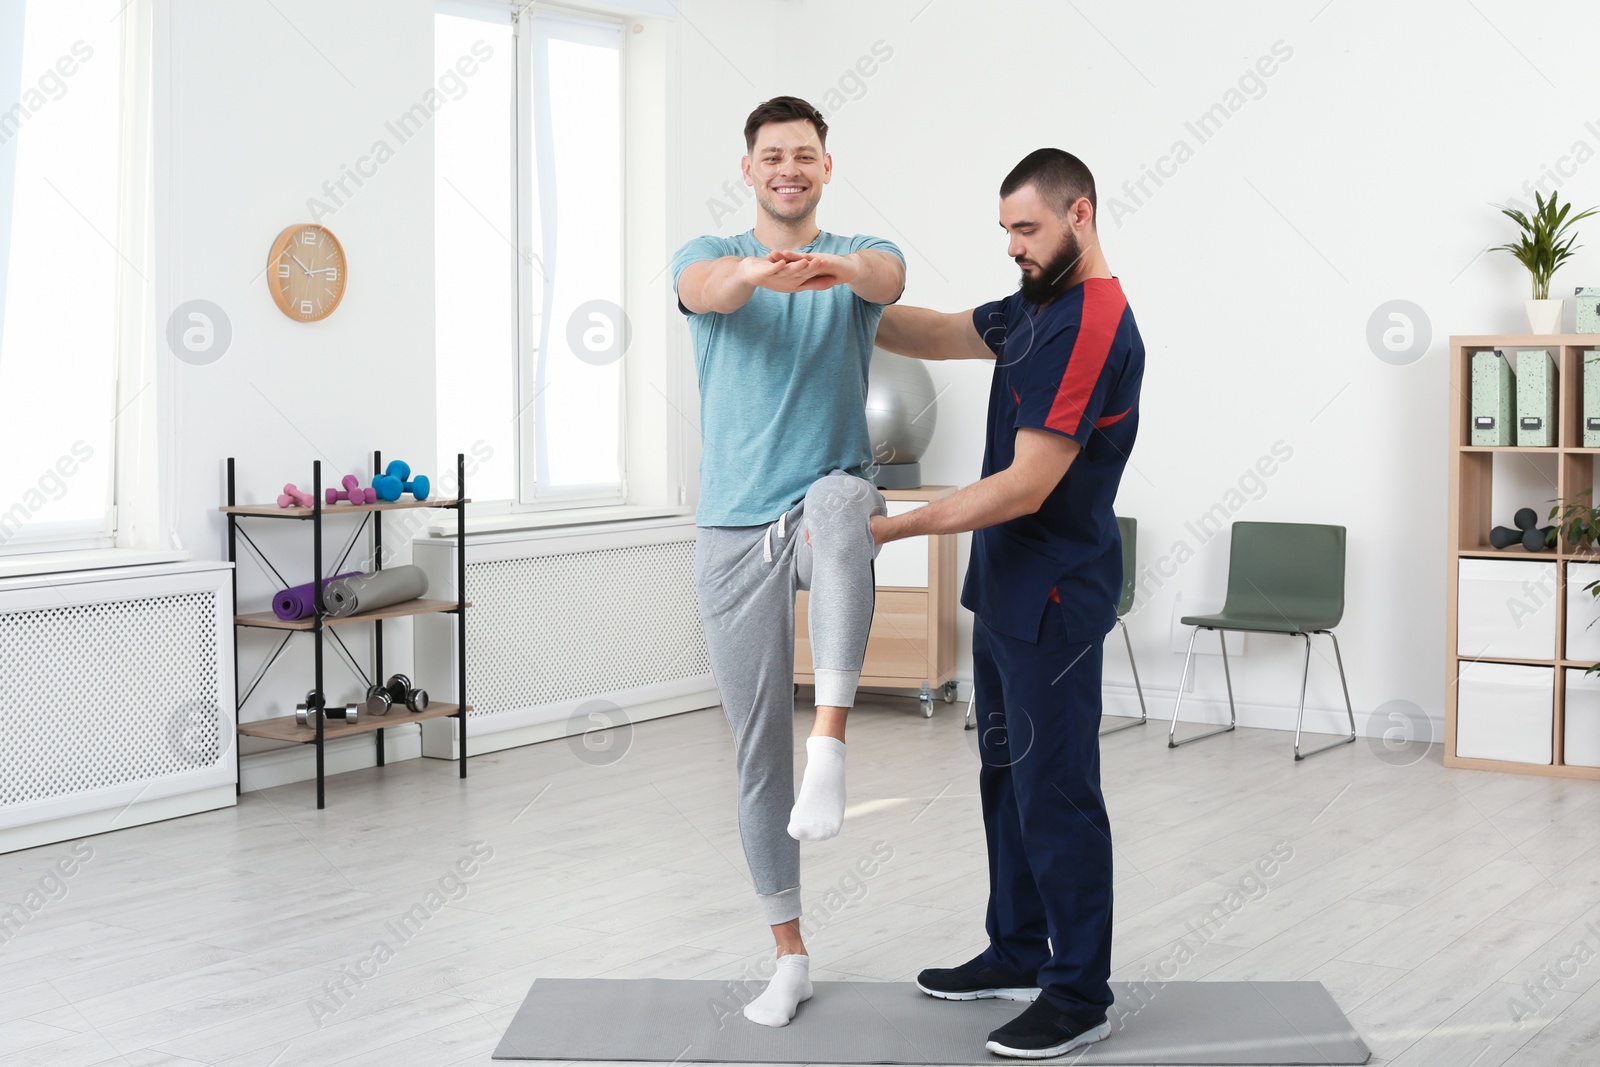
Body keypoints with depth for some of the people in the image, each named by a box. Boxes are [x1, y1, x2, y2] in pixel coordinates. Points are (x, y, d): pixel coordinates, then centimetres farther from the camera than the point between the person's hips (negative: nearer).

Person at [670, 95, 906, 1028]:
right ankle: (791, 956, 18)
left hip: (830, 505, -2)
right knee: (757, 751, 4)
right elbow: (704, 289, -22)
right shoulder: (711, 256, 5)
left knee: (839, 498, -41)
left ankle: (831, 745, -45)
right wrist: (752, 273, -47)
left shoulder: (861, 254, 4)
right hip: (736, 527, 2)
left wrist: (839, 267, -48)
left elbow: (890, 277, -22)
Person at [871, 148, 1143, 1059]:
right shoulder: (1038, 306, 10)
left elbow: (1025, 486, -26)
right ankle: (1018, 955, 30)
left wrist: (894, 528, -27)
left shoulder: (1095, 330, -22)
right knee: (1009, 778, 18)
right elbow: (938, 335, 16)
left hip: (1054, 605, -10)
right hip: (1007, 594, 10)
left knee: (1056, 794, -3)